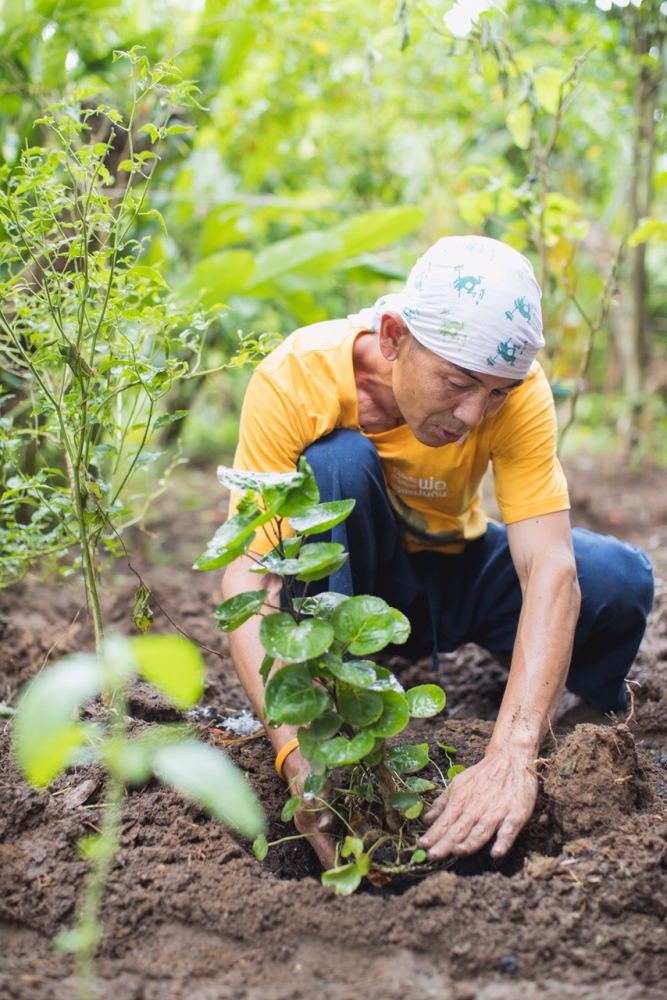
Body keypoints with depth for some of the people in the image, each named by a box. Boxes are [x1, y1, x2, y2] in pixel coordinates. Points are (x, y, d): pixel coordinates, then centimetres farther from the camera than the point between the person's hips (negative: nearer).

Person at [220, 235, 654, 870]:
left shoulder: (515, 389, -25)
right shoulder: (294, 381, -31)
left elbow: (550, 570, -33)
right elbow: (247, 582, -34)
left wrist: (513, 754, -47)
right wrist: (299, 756, -48)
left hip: (457, 568, 2)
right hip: (345, 579, -1)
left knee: (619, 579, -25)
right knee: (336, 461, -33)